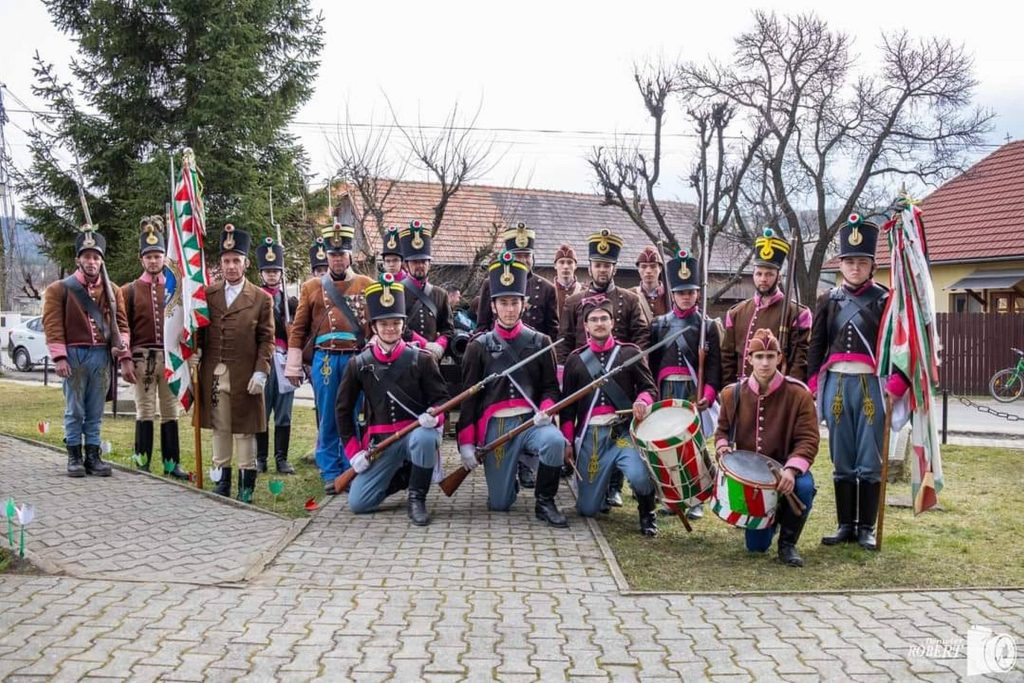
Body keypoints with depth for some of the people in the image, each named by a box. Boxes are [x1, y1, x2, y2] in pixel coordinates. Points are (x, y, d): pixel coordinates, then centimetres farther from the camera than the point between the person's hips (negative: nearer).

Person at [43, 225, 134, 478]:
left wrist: (125, 358, -2)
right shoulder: (60, 289, 1)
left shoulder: (112, 290, 10)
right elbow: (52, 325, -5)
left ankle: (93, 456, 14)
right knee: (75, 410, 2)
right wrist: (59, 357, -14)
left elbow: (120, 325, 7)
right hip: (74, 355, -3)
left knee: (96, 412, 7)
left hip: (102, 356, 3)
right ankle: (74, 457, 11)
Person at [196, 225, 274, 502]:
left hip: (245, 377, -3)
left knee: (244, 431, 3)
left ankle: (246, 486, 10)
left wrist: (261, 372, -9)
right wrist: (195, 357, 1)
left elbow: (267, 339, -1)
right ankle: (221, 479, 18)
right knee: (219, 430, 9)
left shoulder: (261, 298, 2)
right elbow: (200, 331, 14)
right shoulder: (208, 294, 10)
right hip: (213, 375, 3)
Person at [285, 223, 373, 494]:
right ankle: (331, 474, 12)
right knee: (327, 420, 4)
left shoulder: (367, 285, 8)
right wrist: (293, 366, 4)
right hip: (324, 360, 0)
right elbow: (298, 329, 9)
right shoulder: (312, 287, 9)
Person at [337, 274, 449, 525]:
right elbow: (344, 410, 7)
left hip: (416, 433, -2)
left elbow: (441, 398, -2)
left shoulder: (421, 359, -4)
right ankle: (402, 475, 18)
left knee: (424, 438, -39)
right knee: (357, 503, -10)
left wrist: (433, 415, -25)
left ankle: (417, 499, -15)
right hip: (381, 443, 2)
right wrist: (354, 451, 0)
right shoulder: (359, 364, 1)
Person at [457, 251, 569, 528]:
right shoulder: (479, 347, 3)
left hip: (531, 420, 0)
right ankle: (507, 479, 35)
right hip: (495, 426, 0)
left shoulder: (540, 342, 6)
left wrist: (545, 410, -16)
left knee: (555, 441, -35)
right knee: (499, 503, -1)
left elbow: (551, 387, 7)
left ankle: (544, 503, -13)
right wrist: (465, 443, -4)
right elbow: (468, 397, 2)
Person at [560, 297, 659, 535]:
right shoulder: (575, 360, 12)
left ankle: (647, 514, 1)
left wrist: (642, 401, -18)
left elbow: (650, 388, 5)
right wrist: (567, 440, 5)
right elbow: (567, 404, 13)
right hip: (590, 436, 2)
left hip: (623, 432, -2)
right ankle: (603, 480, 36)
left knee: (639, 476, -32)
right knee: (588, 509, 1)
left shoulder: (630, 353, 9)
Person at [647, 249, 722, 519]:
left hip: (696, 393, -2)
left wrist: (708, 394, -16)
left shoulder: (708, 326, 5)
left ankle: (696, 499, 9)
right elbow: (652, 363, 8)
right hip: (667, 393, 2)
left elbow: (714, 365, -2)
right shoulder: (659, 324, 10)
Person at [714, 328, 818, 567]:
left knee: (804, 487, -38)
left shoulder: (798, 393, -11)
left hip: (785, 469, -2)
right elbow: (722, 430, 12)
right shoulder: (733, 394, -3)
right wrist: (723, 446, -12)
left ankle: (788, 543, -9)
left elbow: (808, 439, -15)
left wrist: (792, 469, -31)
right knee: (756, 546, -4)